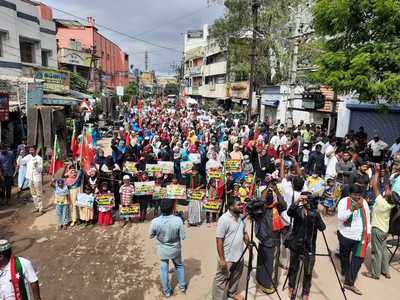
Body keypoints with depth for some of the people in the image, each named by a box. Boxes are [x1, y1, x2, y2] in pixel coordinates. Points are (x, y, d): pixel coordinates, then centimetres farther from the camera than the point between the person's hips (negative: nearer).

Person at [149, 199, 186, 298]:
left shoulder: (155, 222, -26)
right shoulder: (178, 220, -28)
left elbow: (151, 235, -8)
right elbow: (183, 237, -18)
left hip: (163, 250, 0)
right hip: (175, 249, 0)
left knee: (164, 269, 22)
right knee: (179, 266, 27)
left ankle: (167, 291, 39)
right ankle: (182, 286, 43)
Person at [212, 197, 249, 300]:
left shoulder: (241, 217, 3)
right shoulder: (224, 219, -21)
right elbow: (219, 240, -21)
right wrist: (222, 259, -21)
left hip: (239, 256, 8)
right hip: (227, 258, -7)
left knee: (236, 277, 24)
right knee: (221, 280, 4)